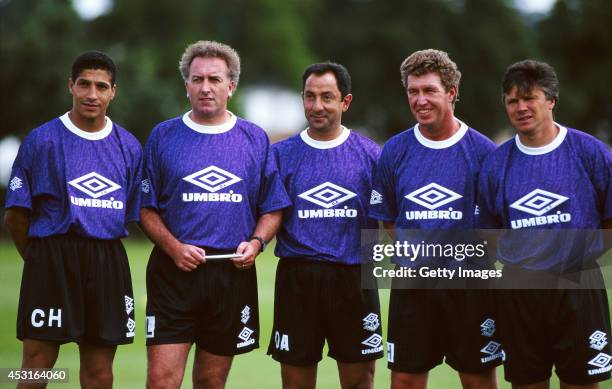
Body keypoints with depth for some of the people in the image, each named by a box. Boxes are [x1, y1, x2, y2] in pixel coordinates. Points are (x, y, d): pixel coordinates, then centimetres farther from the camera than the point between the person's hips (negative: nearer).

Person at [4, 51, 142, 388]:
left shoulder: (129, 148, 9)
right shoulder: (42, 141, -1)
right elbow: (15, 213, 2)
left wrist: (99, 253, 10)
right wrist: (38, 257, 5)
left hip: (109, 264, 3)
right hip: (50, 261, -3)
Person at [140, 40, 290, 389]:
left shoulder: (255, 139, 8)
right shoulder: (163, 136, 6)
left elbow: (273, 209, 11)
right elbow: (147, 208, 5)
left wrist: (256, 242, -8)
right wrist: (174, 248, -10)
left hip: (234, 272, 1)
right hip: (175, 270, -1)